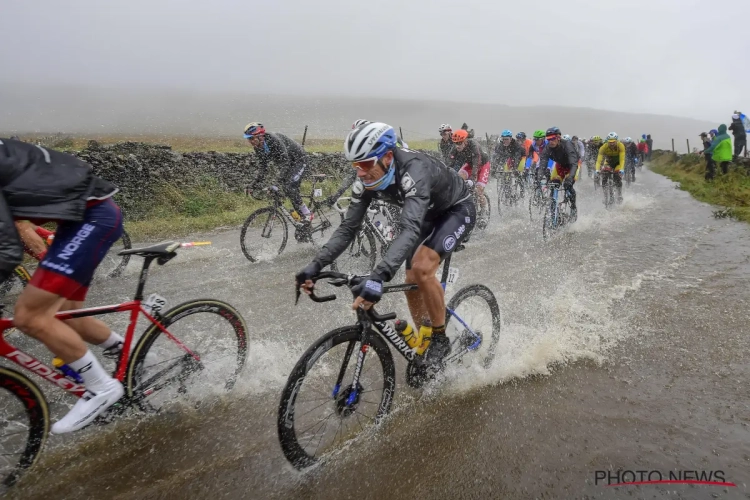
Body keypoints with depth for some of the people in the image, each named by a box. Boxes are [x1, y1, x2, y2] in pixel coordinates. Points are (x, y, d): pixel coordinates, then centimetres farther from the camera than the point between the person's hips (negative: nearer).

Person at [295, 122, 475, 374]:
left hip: (457, 209, -7)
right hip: (429, 213, 7)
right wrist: (315, 265, -28)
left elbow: (410, 229, -53)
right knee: (412, 285, 1)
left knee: (422, 267, -27)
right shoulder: (367, 180, -19)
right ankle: (425, 342, 22)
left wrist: (378, 276, -65)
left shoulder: (413, 171, -40)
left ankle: (440, 339, -5)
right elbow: (348, 228, -17)